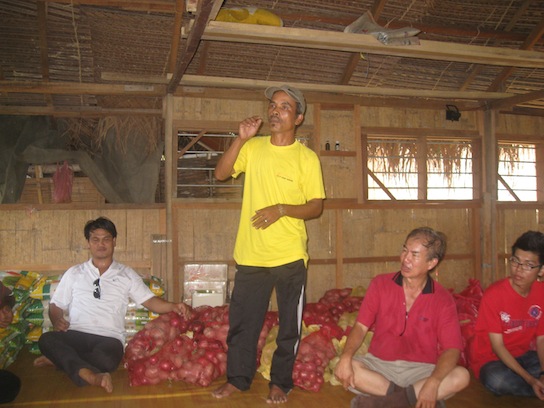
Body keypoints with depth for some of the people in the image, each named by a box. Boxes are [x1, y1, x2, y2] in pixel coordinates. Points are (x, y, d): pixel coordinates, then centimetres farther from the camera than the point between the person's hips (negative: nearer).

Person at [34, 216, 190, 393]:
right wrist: (57, 320, -3)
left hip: (109, 338, -1)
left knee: (105, 359, -37)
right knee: (46, 339, -32)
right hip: (76, 334, 2)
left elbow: (150, 301, 8)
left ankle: (60, 359, -17)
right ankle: (90, 375, -39)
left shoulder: (127, 275, 15)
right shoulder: (74, 273, 19)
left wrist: (173, 306, -11)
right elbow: (56, 304, 20)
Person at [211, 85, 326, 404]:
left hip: (290, 257, -2)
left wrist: (282, 209, -20)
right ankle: (238, 378, 30)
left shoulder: (307, 158, -3)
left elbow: (316, 207, -4)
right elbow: (221, 173, -3)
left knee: (289, 324, 9)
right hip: (251, 254, 3)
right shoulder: (253, 147, 5)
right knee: (241, 320, 12)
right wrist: (240, 139, -13)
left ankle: (280, 383, 27)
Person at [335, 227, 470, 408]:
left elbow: (452, 349, -13)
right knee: (342, 368, -28)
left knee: (461, 376, -28)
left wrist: (433, 383, -31)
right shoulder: (380, 284, -1)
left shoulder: (443, 300, -5)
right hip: (379, 365, 0)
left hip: (420, 369, 0)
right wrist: (346, 357, -25)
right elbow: (361, 327, -5)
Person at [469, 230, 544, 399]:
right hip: (491, 358, -3)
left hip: (523, 355, 4)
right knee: (497, 381, -36)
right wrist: (530, 379, -27)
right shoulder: (494, 294, -21)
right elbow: (497, 346, -19)